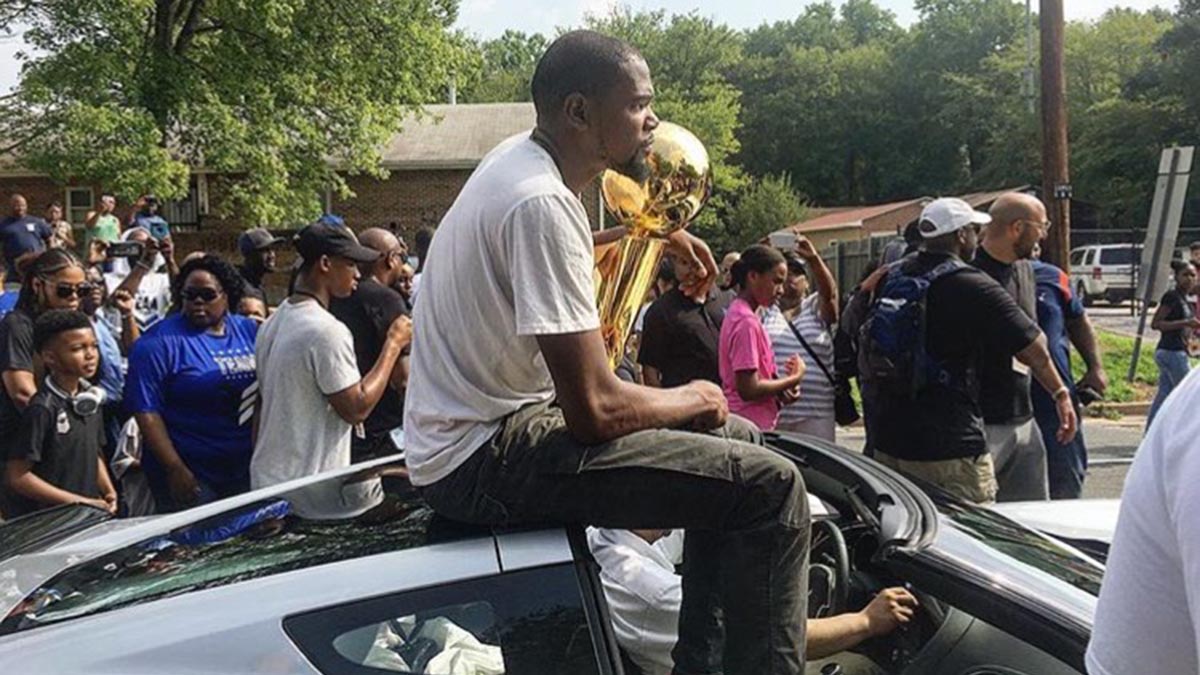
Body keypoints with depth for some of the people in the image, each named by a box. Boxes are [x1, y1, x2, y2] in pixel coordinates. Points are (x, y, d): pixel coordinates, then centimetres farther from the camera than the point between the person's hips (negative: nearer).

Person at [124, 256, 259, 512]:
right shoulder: (160, 342, -9)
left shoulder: (249, 330, 6)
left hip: (245, 470, 5)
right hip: (191, 476, -5)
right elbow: (146, 411, -14)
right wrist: (175, 470, -18)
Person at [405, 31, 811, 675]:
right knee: (769, 485, -17)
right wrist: (693, 397, -6)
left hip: (479, 424, 10)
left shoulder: (516, 158, 7)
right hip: (484, 458, -10)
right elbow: (595, 411, -26)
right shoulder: (541, 203, -23)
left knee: (736, 438, 17)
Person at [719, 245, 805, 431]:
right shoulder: (747, 321, -17)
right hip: (752, 427, -9)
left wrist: (781, 387, 1)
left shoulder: (738, 313, 11)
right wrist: (795, 378, -9)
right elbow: (749, 389, -20)